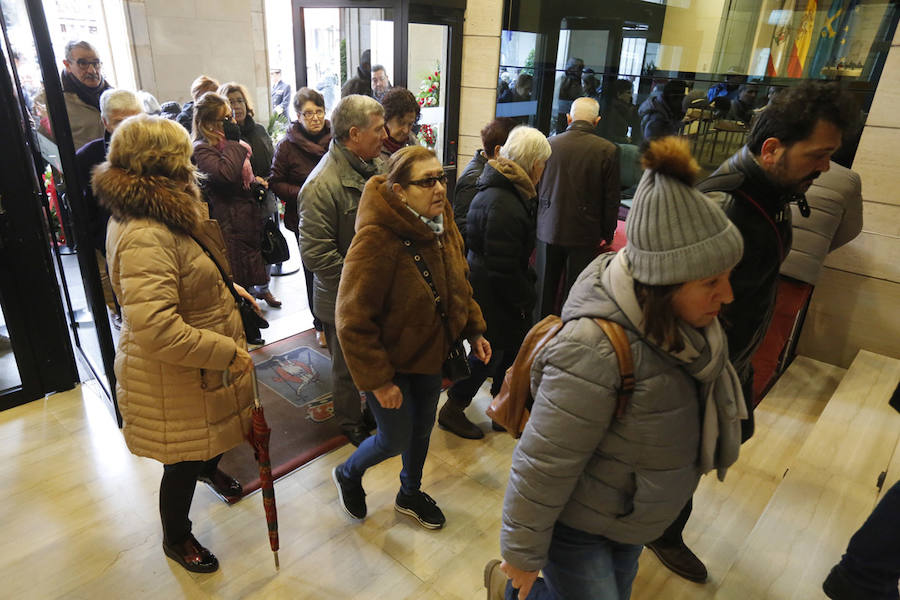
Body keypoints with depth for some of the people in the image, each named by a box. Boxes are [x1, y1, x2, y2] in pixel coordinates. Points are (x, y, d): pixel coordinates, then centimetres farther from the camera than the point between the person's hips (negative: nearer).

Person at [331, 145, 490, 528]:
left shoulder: (441, 223, -4)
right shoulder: (376, 239, -30)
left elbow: (457, 284, 12)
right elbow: (354, 321, -26)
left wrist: (473, 329, 7)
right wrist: (377, 380, -22)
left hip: (430, 353, 7)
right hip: (390, 361, -7)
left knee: (423, 428, 21)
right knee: (396, 439, 7)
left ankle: (410, 494, 49)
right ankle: (347, 475, 41)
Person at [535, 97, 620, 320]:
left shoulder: (549, 144, -5)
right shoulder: (608, 150, -10)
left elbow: (535, 190, 4)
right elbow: (612, 199, -5)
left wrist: (536, 224, 17)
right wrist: (607, 234, 8)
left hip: (548, 229, 2)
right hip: (585, 234, -2)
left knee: (544, 293, 15)